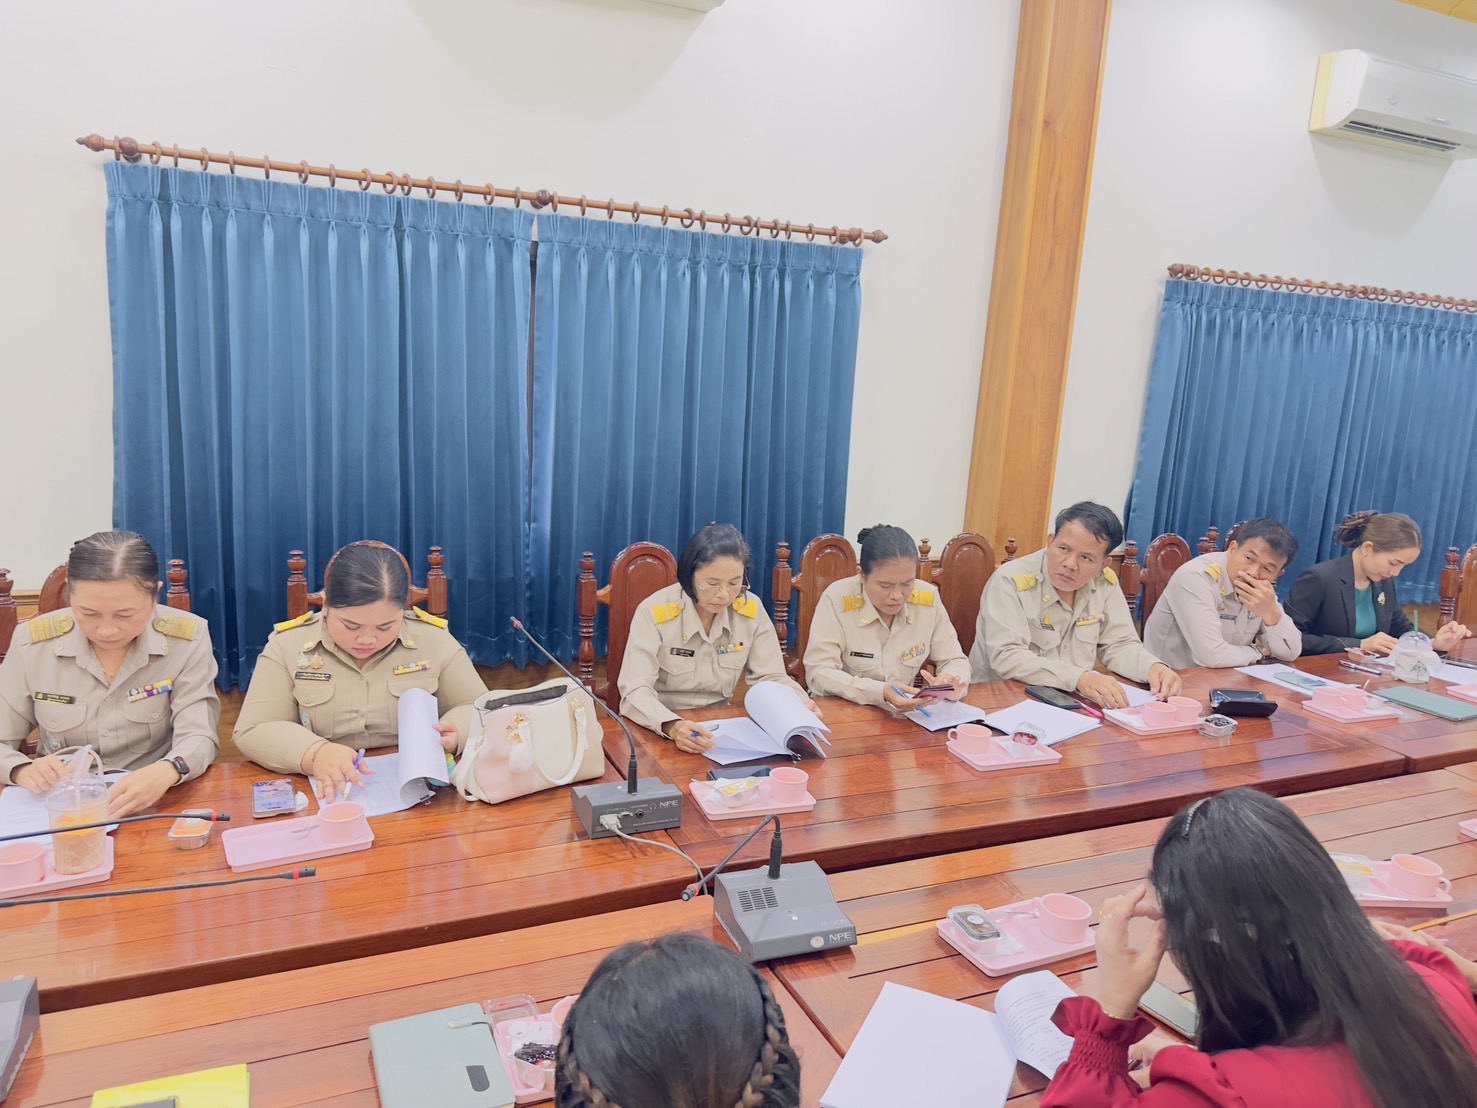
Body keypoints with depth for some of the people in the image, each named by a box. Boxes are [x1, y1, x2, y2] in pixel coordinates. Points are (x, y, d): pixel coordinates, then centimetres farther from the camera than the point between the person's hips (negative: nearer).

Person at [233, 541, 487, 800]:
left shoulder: (434, 640, -1)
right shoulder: (287, 645, -1)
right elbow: (252, 732, -6)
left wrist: (454, 734, -18)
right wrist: (315, 754, -25)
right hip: (325, 795, 0)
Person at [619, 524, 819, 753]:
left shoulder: (751, 609, -5)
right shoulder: (654, 612, -16)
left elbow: (771, 677, 1)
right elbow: (635, 691, -22)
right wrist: (672, 726, -41)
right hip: (659, 732, -1)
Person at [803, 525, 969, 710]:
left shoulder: (928, 598, -6)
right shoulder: (837, 599, -15)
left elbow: (955, 661, 2)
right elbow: (818, 673, -19)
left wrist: (949, 682, -20)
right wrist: (881, 692, -31)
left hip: (906, 715, 3)